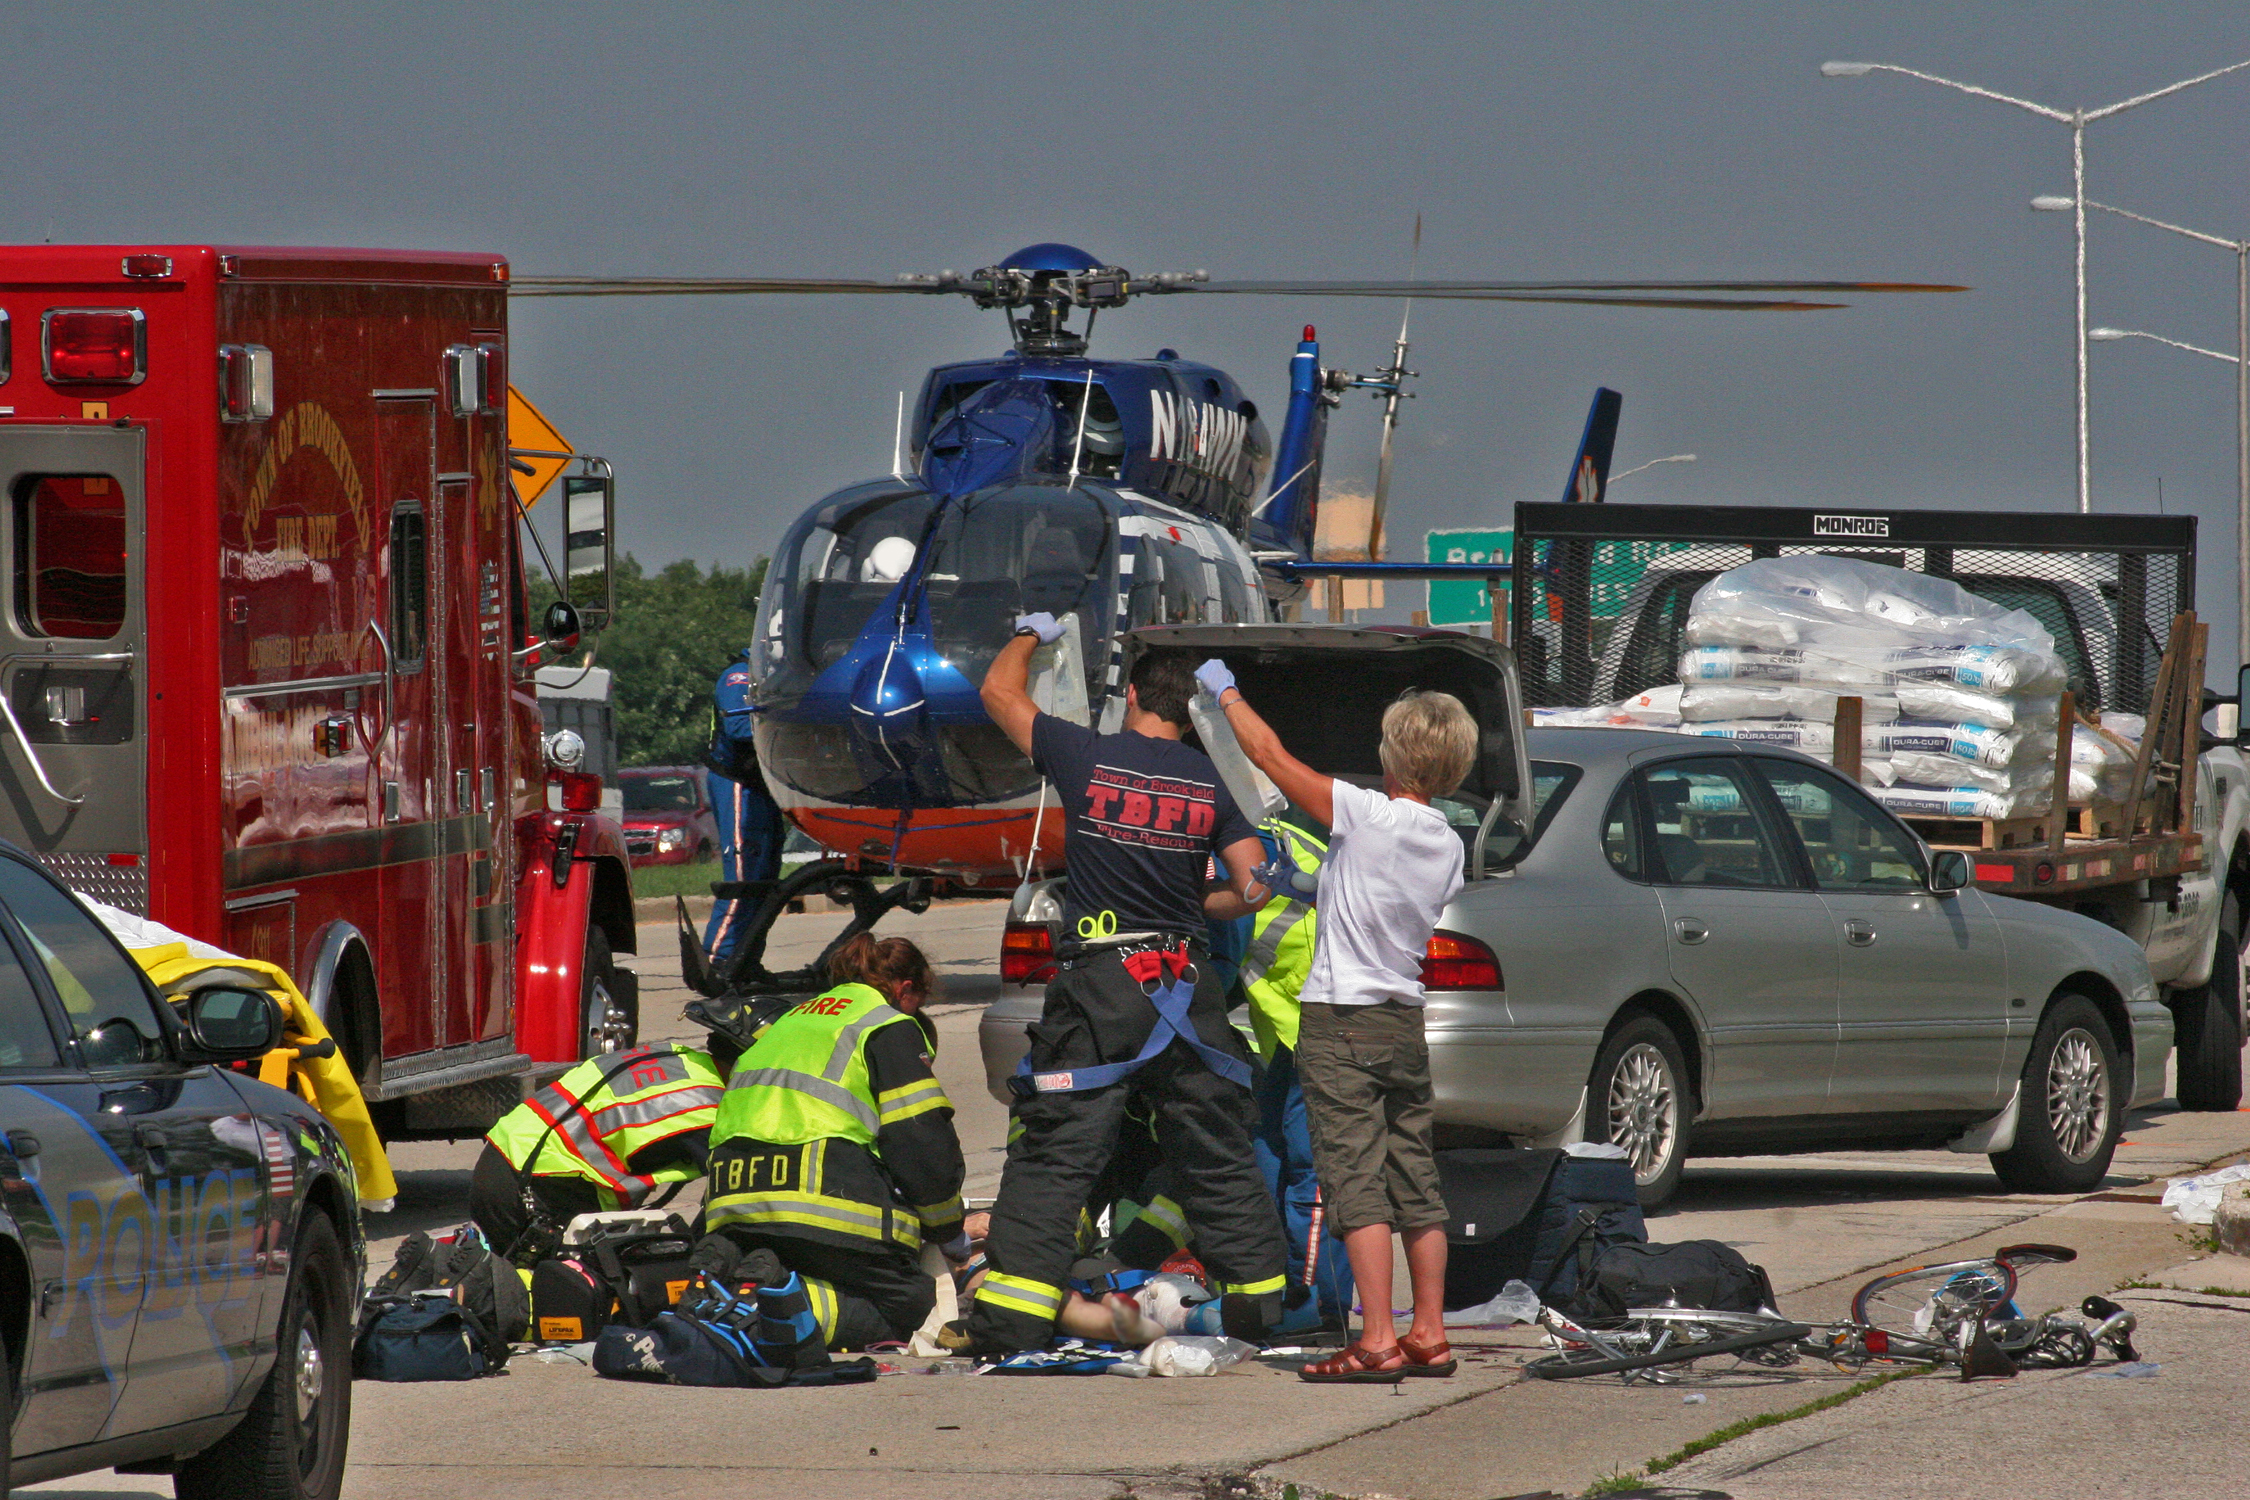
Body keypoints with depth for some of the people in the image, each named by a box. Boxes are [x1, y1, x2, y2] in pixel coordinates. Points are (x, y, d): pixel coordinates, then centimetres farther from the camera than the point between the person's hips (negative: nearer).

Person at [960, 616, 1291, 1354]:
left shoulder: (1088, 758, -5)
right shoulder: (1210, 783, 2)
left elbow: (999, 690, 7)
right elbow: (1253, 889, 1)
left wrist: (1029, 635, 27)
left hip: (1099, 988, -3)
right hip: (1187, 986, 3)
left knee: (1053, 1158, -3)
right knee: (1217, 1158, 14)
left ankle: (1011, 1317, -9)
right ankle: (1259, 1301, 20)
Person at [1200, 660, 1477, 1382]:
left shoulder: (1368, 815, -15)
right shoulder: (1447, 844, 5)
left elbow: (1270, 755, -9)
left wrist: (1224, 689, 6)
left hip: (1340, 1023, -7)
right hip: (1406, 1022, 7)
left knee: (1357, 1182, -9)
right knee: (1416, 1183, 11)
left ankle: (1377, 1342, -13)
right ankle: (1429, 1336, 14)